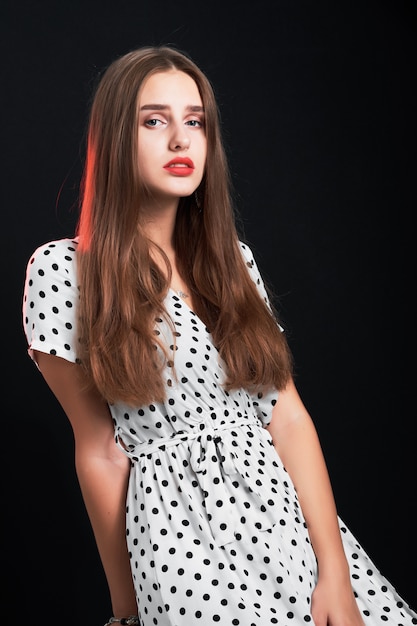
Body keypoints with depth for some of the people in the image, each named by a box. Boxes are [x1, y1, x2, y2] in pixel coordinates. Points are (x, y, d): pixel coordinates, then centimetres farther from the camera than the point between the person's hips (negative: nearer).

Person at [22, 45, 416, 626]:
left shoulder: (233, 258, 10)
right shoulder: (61, 269, -3)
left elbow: (290, 416, 2)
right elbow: (99, 453, -1)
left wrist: (336, 573, -7)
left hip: (295, 512, 4)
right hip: (183, 533, -4)